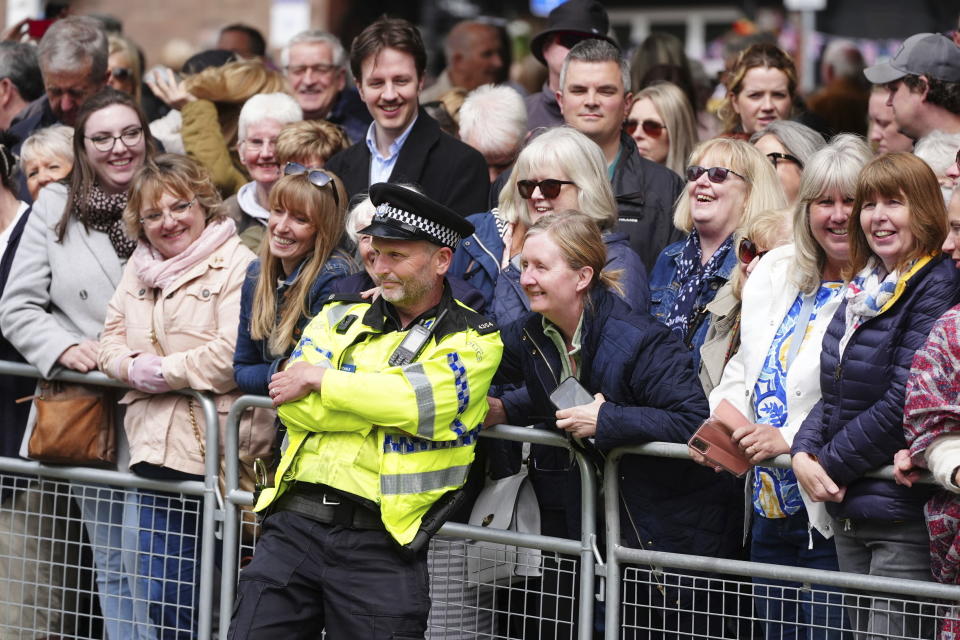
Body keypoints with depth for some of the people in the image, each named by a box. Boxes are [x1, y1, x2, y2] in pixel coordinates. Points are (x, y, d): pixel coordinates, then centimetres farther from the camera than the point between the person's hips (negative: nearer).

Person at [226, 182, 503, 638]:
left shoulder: (474, 341, 5)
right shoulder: (340, 318, 15)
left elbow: (417, 399, -14)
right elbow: (292, 404, -1)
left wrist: (320, 379, -5)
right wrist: (384, 401, -7)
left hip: (380, 545, -3)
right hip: (296, 521, 3)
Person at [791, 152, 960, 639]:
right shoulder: (863, 289, 13)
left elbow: (904, 402, -18)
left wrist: (832, 465, -12)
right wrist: (804, 451, -3)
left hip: (904, 514, -8)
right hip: (847, 513, 8)